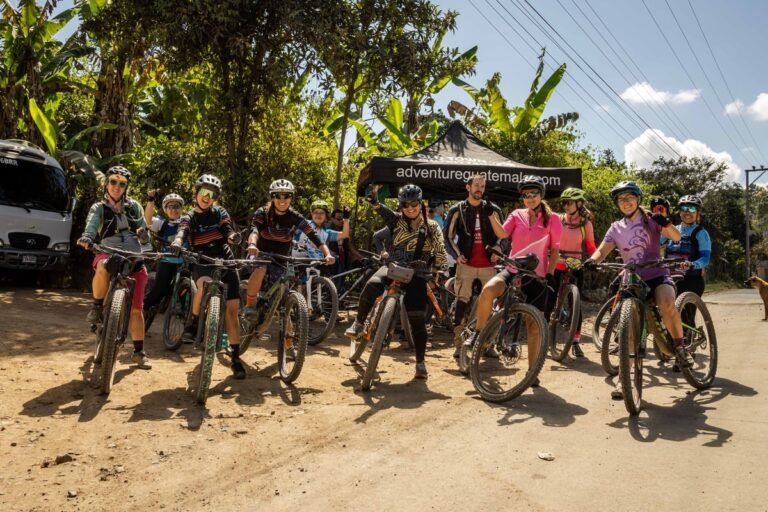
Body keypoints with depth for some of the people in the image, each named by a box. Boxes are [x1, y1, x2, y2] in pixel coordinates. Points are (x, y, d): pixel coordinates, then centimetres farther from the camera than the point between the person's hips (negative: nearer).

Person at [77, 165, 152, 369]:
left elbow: (144, 229, 13)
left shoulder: (133, 206, 10)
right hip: (108, 255, -2)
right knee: (103, 268, -42)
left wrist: (143, 232, -12)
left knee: (136, 308, 1)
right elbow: (91, 227, -16)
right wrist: (86, 239, -40)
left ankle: (138, 351, 14)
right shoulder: (98, 208, 3)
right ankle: (97, 306, -15)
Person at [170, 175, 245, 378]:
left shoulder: (219, 212, 5)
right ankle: (194, 321, -11)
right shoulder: (188, 218, 1)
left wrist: (233, 236, -37)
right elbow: (182, 232, -20)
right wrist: (177, 242, -44)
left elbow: (228, 230, -11)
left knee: (232, 310, -4)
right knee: (205, 284, -38)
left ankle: (235, 358, 5)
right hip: (203, 264, -1)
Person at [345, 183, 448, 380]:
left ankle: (420, 363, 7)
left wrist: (441, 272, -3)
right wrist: (374, 201, -34)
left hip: (416, 274, 0)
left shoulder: (432, 227, 7)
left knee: (416, 319, -7)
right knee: (372, 285, -32)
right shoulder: (397, 221, 5)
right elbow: (382, 211, -15)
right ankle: (359, 323, -8)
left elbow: (440, 253, 9)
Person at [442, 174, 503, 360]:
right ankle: (459, 344, 2)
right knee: (461, 303, -4)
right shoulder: (457, 210, 4)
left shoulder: (493, 210, 9)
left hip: (488, 264, 2)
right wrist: (457, 255, -6)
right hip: (466, 264, -2)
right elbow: (448, 235, 5)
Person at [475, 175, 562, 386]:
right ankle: (478, 334, -10)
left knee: (534, 326, 4)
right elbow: (502, 233, -9)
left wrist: (550, 273, -7)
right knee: (487, 290, -30)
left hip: (537, 276, -1)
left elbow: (555, 249, 3)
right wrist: (491, 215, -23)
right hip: (513, 271, 1)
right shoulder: (516, 215, 7)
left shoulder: (552, 219, 2)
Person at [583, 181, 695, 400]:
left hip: (657, 275, -2)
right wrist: (592, 260, -23)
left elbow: (676, 237, -8)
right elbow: (602, 250, 0)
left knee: (667, 305, -34)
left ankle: (680, 347, -7)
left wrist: (666, 223, -29)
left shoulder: (651, 220, 4)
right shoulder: (616, 228, 9)